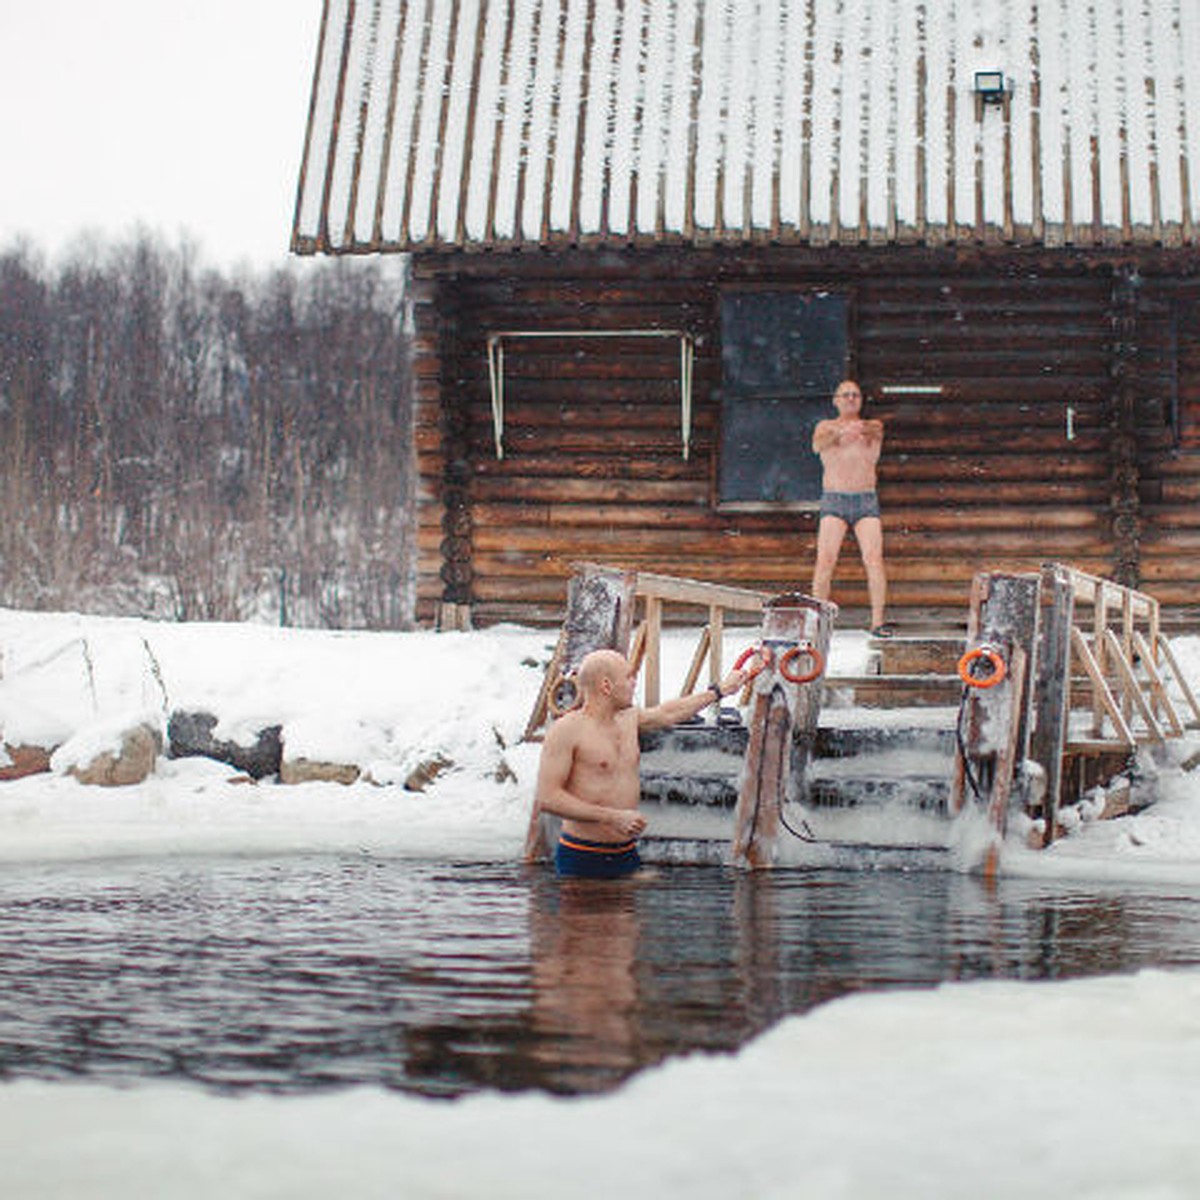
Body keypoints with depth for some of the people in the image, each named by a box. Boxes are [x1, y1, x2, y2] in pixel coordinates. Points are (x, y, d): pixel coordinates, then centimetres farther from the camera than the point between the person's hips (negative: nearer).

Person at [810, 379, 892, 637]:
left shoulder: (871, 426, 10)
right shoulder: (826, 427, 9)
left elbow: (877, 431, -16)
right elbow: (818, 444, -15)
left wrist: (865, 429, -42)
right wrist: (840, 433, -38)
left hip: (866, 502, 1)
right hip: (833, 502, -1)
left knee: (874, 559, -12)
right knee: (825, 560, -13)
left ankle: (877, 621, -8)